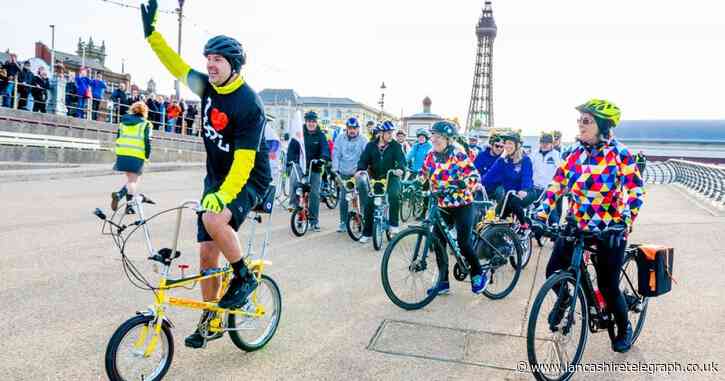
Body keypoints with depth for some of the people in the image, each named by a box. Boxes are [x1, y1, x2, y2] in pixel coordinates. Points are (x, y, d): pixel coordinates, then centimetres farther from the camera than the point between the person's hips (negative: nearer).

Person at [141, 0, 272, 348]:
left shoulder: (249, 104, -22)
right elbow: (178, 67, 14)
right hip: (216, 178, 7)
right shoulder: (208, 88, 1)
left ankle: (244, 277, -10)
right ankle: (210, 320, 22)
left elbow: (244, 159, -27)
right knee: (206, 252, 5)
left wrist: (224, 194, -37)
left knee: (214, 220, -35)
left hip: (248, 179, -7)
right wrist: (152, 32, 7)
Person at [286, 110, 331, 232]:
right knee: (295, 182, -31)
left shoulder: (320, 136, 3)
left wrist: (324, 158, -32)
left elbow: (325, 148, -11)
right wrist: (290, 160, -18)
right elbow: (292, 147, -1)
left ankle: (314, 220, 14)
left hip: (315, 168, 0)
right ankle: (295, 205, -9)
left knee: (314, 194, 3)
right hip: (300, 165, 0)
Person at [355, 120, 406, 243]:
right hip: (375, 178, 2)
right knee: (368, 203, -2)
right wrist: (360, 169, -23)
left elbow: (401, 158, -15)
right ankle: (367, 233, 13)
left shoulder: (395, 145, -3)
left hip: (391, 177, -2)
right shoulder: (371, 145, 2)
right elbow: (364, 159, -2)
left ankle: (394, 224, -15)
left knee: (394, 195, -31)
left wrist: (400, 168, -38)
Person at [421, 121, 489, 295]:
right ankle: (443, 281, 12)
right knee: (438, 241, 0)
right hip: (442, 206, 6)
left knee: (463, 243, -5)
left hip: (462, 205, -5)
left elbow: (473, 176, -20)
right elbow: (423, 174, 9)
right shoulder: (431, 155, 2)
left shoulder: (458, 154, -15)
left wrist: (459, 185, -36)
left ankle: (479, 274, 20)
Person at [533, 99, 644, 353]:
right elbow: (557, 185, 2)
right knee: (553, 272, -5)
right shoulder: (575, 152, 1)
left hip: (610, 229, -4)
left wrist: (624, 225, -26)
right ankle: (564, 298, 31)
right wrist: (541, 214, -7)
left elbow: (635, 193, -14)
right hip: (577, 225, 4)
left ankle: (624, 329, 32)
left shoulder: (620, 154, -12)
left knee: (608, 286, 2)